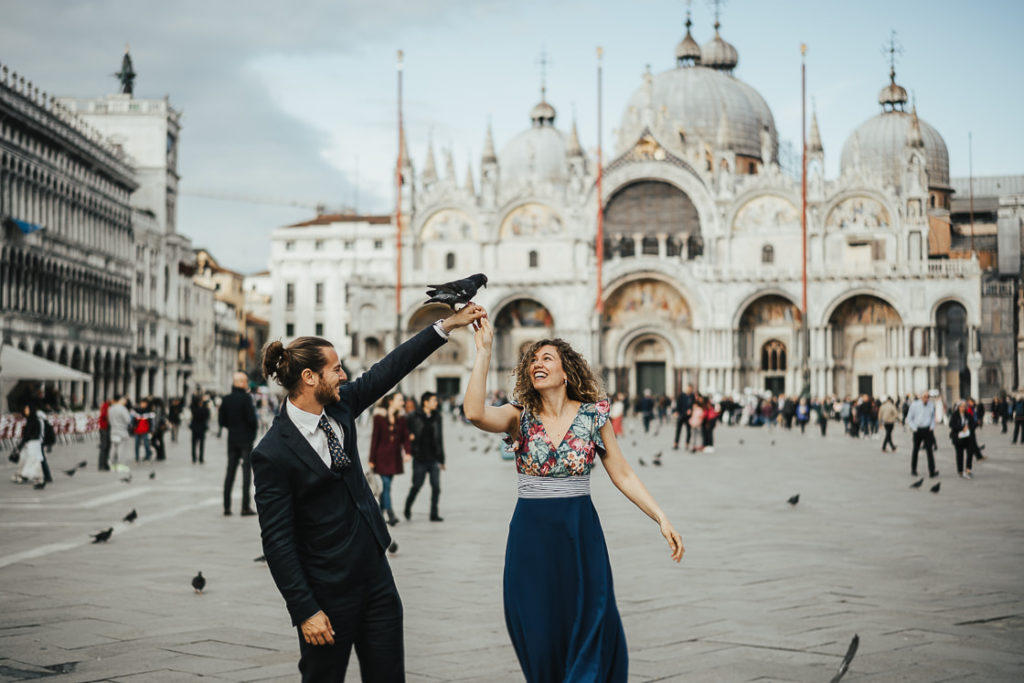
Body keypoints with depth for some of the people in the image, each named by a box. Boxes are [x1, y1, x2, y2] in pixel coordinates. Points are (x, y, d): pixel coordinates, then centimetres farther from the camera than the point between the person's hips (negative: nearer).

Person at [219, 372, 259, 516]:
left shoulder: (226, 400, 4)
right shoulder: (246, 398, -14)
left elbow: (221, 422, 5)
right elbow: (252, 419, -17)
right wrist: (257, 424, 4)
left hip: (232, 440, 5)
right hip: (246, 440, -5)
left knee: (230, 472, 10)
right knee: (246, 471, -1)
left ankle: (227, 506, 9)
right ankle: (245, 507, -2)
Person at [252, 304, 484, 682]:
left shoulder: (339, 405, 0)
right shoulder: (273, 453, -20)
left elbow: (388, 370, 9)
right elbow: (277, 539, -19)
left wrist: (447, 325, 8)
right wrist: (305, 610, -19)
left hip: (376, 572, 7)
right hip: (327, 591, -7)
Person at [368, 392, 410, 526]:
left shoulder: (401, 418, 7)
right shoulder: (379, 417, -5)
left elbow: (405, 437, 6)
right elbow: (375, 438, -4)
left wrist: (407, 452, -14)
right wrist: (371, 459, -5)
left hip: (395, 457, 4)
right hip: (382, 456, -4)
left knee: (386, 485, 9)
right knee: (386, 485, -10)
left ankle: (379, 513, 20)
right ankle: (390, 515, -13)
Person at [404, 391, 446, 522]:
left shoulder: (436, 417, 8)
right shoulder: (414, 418, -5)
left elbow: (439, 438, 12)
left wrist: (441, 459, 12)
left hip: (434, 458, 3)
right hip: (420, 459, -3)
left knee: (436, 486, -2)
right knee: (417, 486, 4)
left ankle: (434, 514, 6)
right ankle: (408, 507, 28)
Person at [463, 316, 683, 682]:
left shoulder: (593, 415, 0)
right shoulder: (520, 415, 0)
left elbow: (622, 474, 3)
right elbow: (475, 413, -21)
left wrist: (662, 519, -5)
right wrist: (484, 352, -20)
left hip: (580, 532, 0)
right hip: (531, 535, 0)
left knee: (590, 634, -1)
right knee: (538, 635, 4)